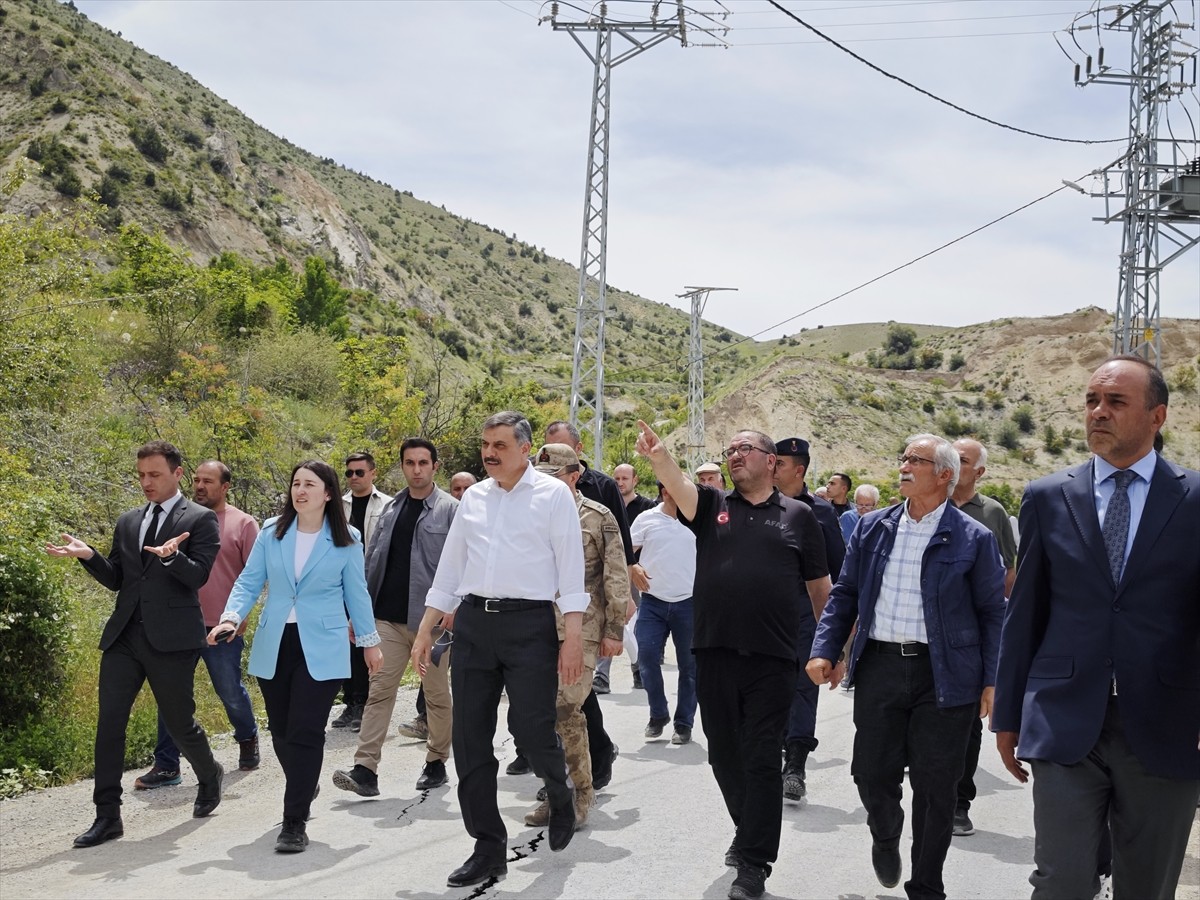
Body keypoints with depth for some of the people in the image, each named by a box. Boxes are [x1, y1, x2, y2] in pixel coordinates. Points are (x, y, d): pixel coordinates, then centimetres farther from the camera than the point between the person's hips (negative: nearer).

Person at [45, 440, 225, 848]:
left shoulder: (200, 519, -2)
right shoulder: (128, 523, 16)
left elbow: (198, 576, -12)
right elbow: (116, 580, 15)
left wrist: (169, 555, -31)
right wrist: (88, 555, -3)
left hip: (171, 638, -5)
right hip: (124, 635, 5)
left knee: (179, 722, 6)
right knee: (109, 722, -1)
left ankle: (209, 776, 35)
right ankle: (107, 815, 4)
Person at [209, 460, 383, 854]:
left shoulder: (346, 540, -1)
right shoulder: (271, 532, 2)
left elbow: (356, 594, 8)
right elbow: (249, 581, 3)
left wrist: (370, 641, 12)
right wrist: (232, 617, -14)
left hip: (321, 650, -3)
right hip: (274, 647, 3)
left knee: (305, 733, -8)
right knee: (281, 731, 12)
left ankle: (295, 823, 0)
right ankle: (304, 789, 39)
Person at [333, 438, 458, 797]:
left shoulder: (449, 509, -4)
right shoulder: (392, 509, 12)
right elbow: (374, 560, 13)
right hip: (388, 618, 4)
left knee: (437, 693, 9)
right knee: (379, 690, -2)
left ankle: (436, 763, 23)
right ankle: (365, 770, -4)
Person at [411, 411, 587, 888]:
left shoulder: (553, 494, -2)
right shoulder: (472, 497, 13)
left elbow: (570, 568, -5)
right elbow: (449, 568, 17)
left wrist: (573, 636, -11)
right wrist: (425, 631, 14)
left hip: (529, 622, -5)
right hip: (472, 622, 5)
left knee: (531, 727, -9)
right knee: (470, 740, 4)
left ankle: (560, 796, 26)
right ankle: (488, 848, 17)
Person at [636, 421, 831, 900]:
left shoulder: (797, 516, 6)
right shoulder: (711, 506, 8)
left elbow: (819, 586, 10)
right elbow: (677, 484, -14)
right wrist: (657, 454, -35)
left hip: (772, 659, -3)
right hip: (714, 653, 3)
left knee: (761, 760, 0)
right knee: (724, 754, 14)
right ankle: (748, 829, 38)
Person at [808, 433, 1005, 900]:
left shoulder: (972, 538, -3)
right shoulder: (872, 528, 7)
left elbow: (993, 612, -1)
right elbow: (844, 594, 11)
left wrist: (993, 679, -6)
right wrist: (825, 649, 2)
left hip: (944, 674, -3)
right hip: (879, 665, 3)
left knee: (935, 786, 5)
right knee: (872, 773, 6)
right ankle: (885, 837, 39)